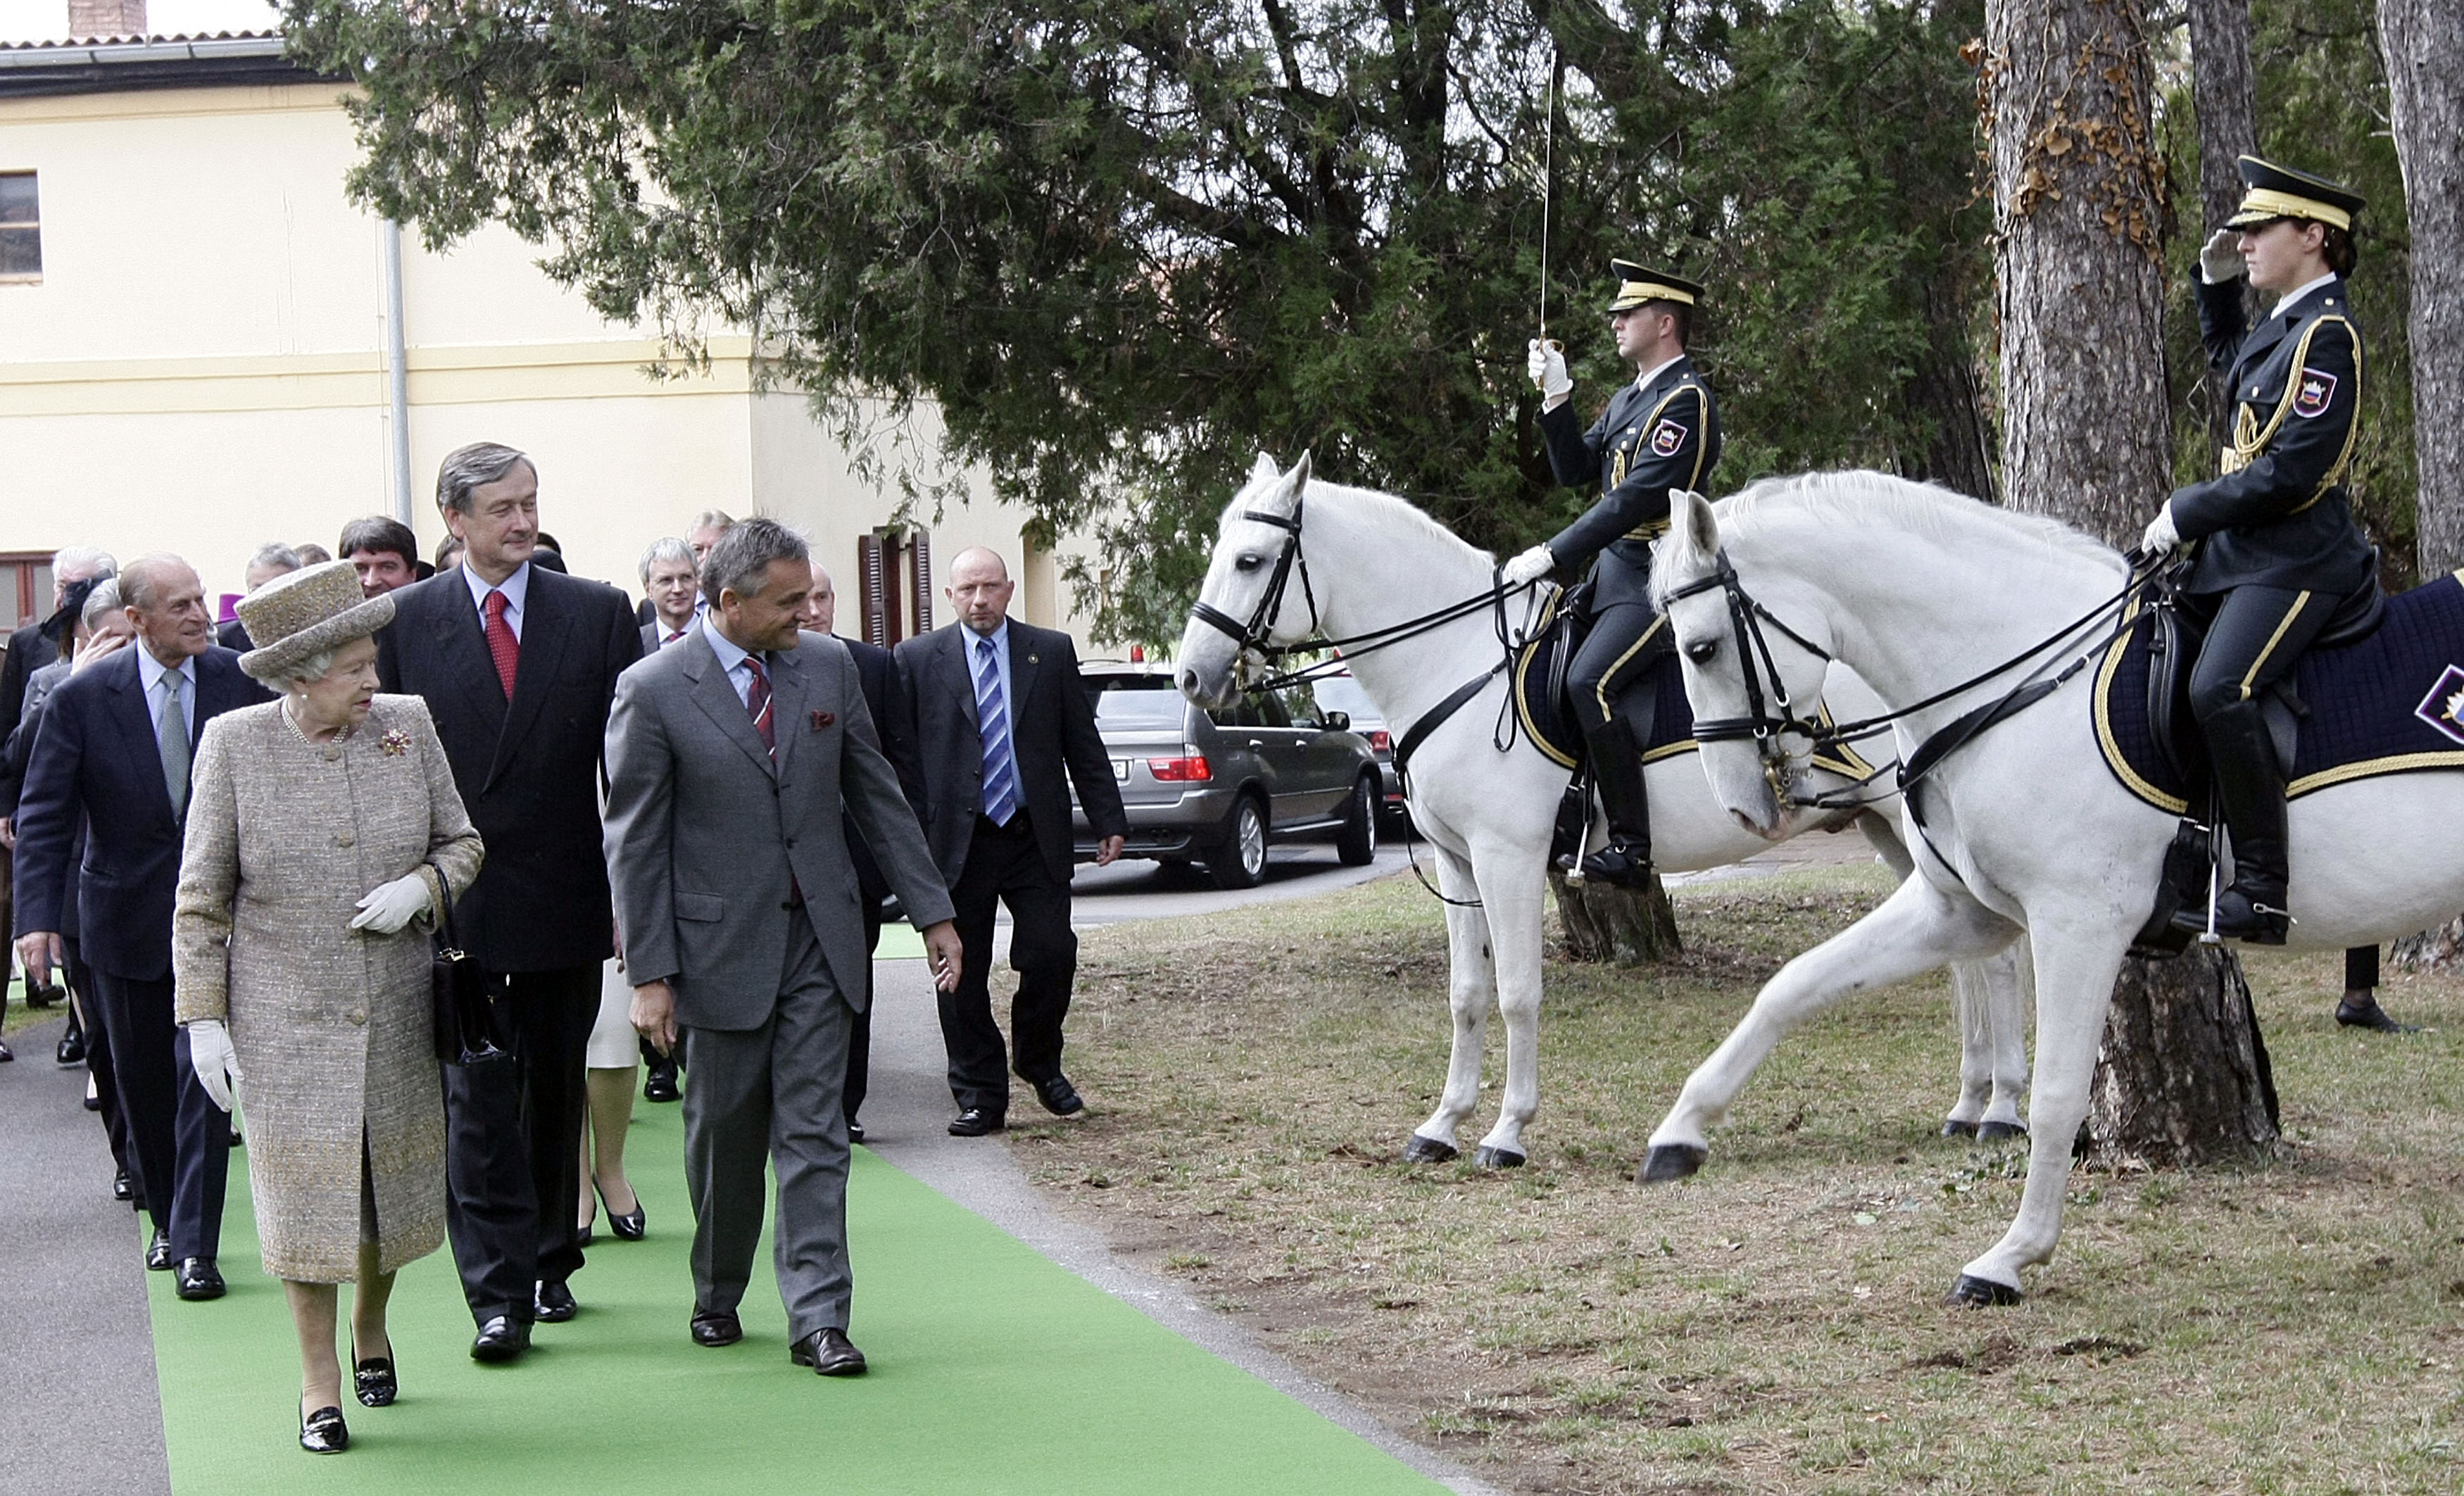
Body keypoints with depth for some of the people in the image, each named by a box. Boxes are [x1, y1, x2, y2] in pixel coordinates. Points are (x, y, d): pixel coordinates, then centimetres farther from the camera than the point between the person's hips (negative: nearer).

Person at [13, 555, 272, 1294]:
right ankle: (166, 1219, 32)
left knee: (203, 1074, -8)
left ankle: (195, 1246, -5)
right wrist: (38, 917, -18)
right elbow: (43, 816, -8)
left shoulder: (240, 681, -7)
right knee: (143, 1082, 13)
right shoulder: (82, 698, -9)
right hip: (126, 919, 1)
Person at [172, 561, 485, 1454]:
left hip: (396, 1012, 3)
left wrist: (422, 887, -14)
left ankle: (371, 1326, 39)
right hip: (285, 1019, -3)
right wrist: (203, 1017, -7)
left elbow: (463, 841, 8)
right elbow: (202, 895, -3)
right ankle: (320, 1380, 11)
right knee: (303, 1188, -1)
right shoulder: (235, 744, -7)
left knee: (393, 1175, 13)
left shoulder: (407, 726, -2)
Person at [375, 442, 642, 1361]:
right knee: (477, 1100, -5)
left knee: (556, 1095, 13)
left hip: (567, 897, 2)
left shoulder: (597, 613, 3)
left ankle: (550, 1265, 25)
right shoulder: (406, 621, 1)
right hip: (456, 898, -2)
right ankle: (498, 1294, -5)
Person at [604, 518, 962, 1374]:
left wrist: (932, 912, 9)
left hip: (818, 937, 2)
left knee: (813, 1133, -2)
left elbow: (876, 796, 11)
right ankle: (718, 1295, 29)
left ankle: (817, 1317, -2)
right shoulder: (653, 691, -8)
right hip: (722, 944, -2)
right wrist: (650, 974, -10)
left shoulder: (829, 668, 4)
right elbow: (634, 843, -6)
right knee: (724, 1135, 9)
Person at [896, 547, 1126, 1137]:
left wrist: (1109, 821, 5)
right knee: (962, 975, 2)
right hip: (957, 841, -1)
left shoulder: (1052, 652, 7)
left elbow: (1083, 746, 9)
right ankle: (980, 1096, 13)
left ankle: (1040, 1064, 22)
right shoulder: (918, 660, 2)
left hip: (1036, 839, 1)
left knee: (1052, 956, -4)